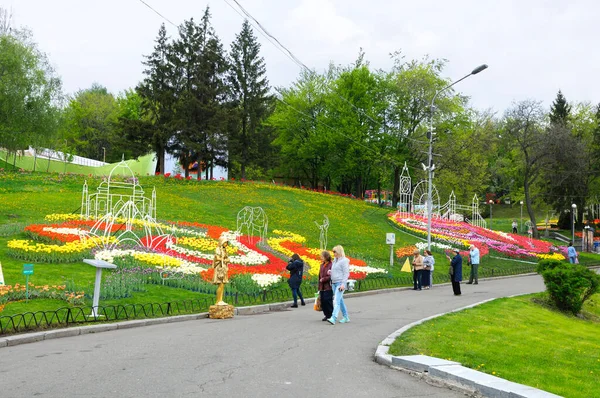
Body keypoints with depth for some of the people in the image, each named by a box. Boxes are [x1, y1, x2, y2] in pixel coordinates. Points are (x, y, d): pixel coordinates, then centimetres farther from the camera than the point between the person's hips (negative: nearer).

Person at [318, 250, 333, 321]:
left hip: (328, 287, -8)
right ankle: (326, 315, 17)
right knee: (323, 301, 7)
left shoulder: (330, 265, -12)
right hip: (322, 287, 8)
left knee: (327, 301, -6)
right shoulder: (322, 265, 15)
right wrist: (319, 287, 19)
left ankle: (330, 315, 4)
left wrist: (323, 279, -11)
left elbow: (331, 277, -17)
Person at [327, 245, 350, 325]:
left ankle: (333, 318, -26)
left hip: (340, 283, -9)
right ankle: (346, 317, 23)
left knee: (337, 301, -17)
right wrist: (330, 272, 5)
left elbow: (346, 273, -14)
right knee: (340, 300, 13)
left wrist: (343, 284, -21)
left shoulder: (344, 261, -10)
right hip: (334, 283, 9)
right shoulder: (335, 260, 15)